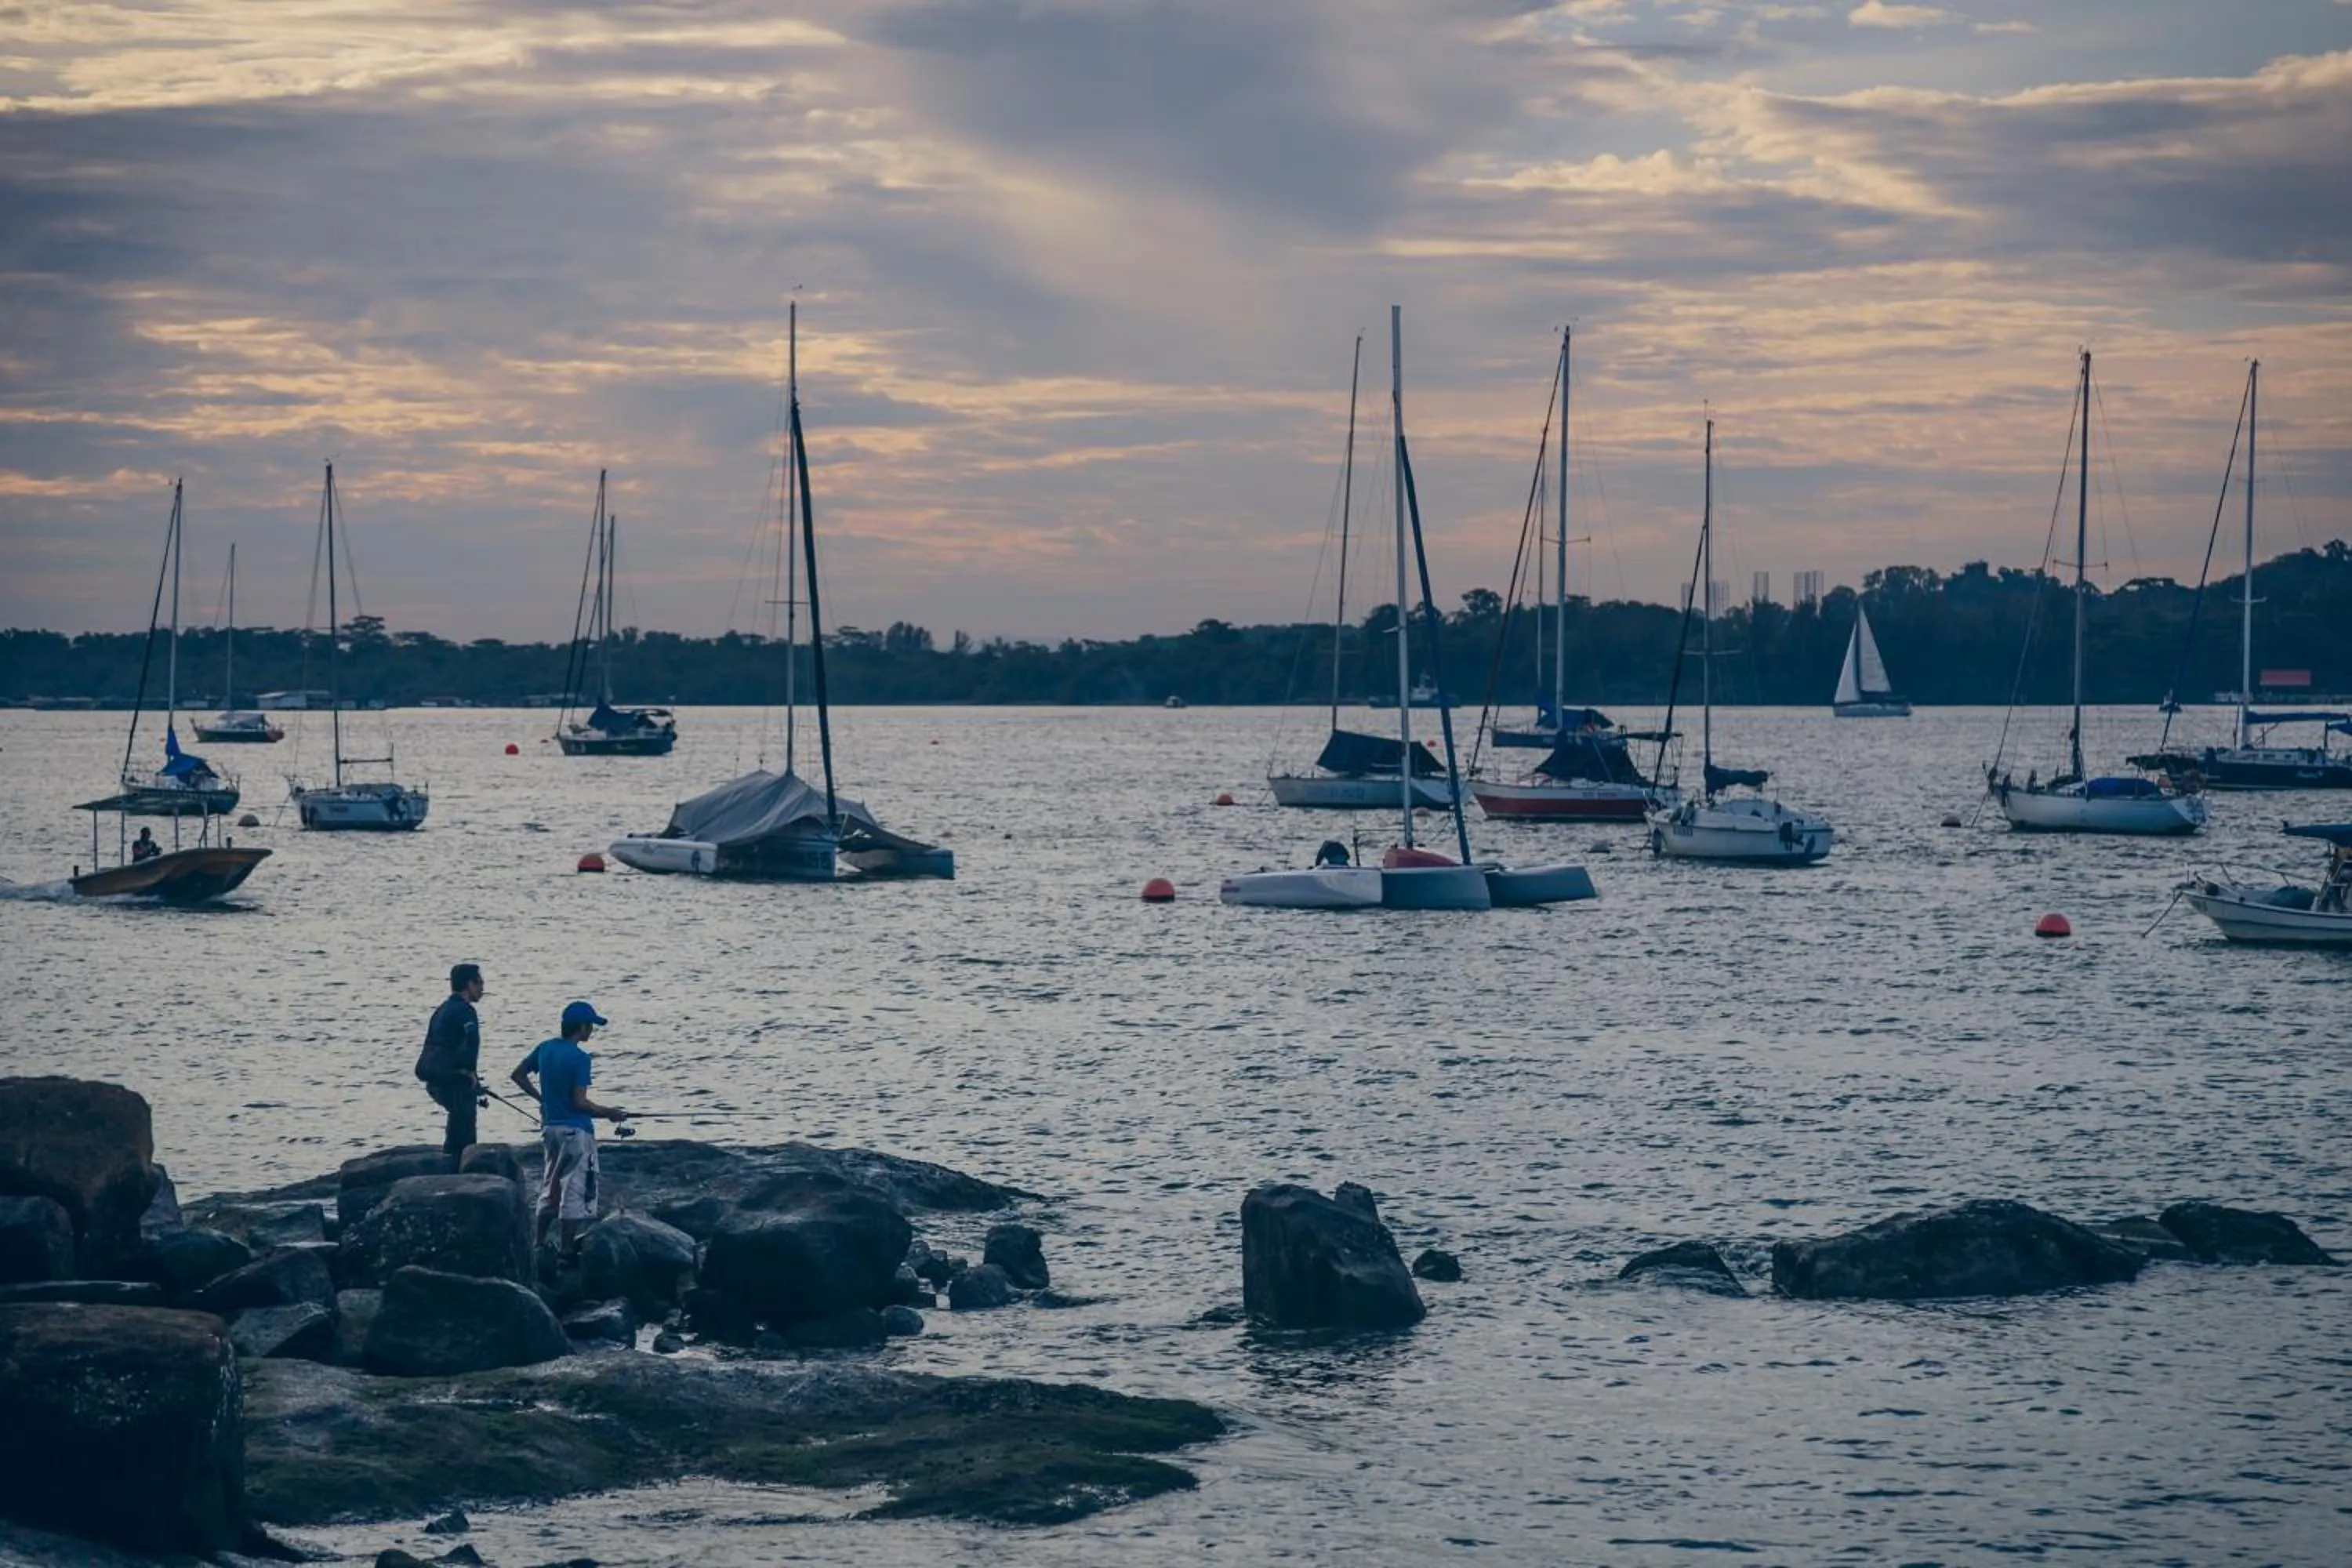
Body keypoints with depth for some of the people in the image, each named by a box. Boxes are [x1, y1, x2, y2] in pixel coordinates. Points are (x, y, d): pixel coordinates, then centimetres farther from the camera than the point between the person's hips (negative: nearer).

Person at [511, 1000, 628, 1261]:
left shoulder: (545, 1048, 5)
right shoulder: (580, 1059, -17)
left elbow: (518, 1075, 13)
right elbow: (580, 1102, -19)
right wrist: (608, 1113, -6)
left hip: (550, 1127, 8)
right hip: (576, 1130, -8)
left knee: (551, 1187, 17)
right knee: (575, 1190, -1)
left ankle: (538, 1245, 19)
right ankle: (566, 1251, 0)